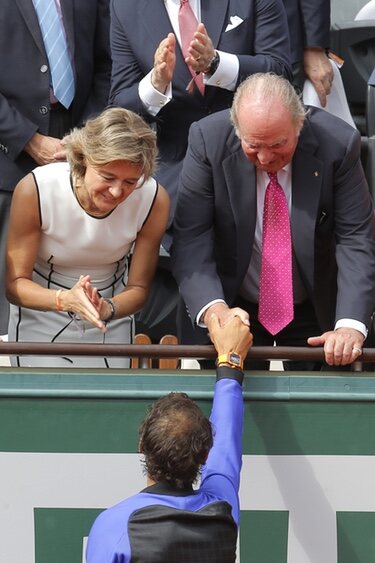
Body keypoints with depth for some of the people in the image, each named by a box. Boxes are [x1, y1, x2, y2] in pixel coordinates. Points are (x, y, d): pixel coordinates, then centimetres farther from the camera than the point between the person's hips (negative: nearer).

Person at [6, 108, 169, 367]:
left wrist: (107, 309, -33)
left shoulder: (154, 200, -21)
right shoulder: (34, 191, -27)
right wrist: (65, 299, -40)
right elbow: (15, 284, -20)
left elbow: (138, 288, -10)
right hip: (41, 321, -2)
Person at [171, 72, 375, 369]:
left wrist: (351, 324, -30)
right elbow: (191, 238, -20)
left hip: (316, 310, 1)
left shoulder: (338, 143, -19)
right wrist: (214, 309, -37)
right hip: (233, 307, 0)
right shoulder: (208, 140, -19)